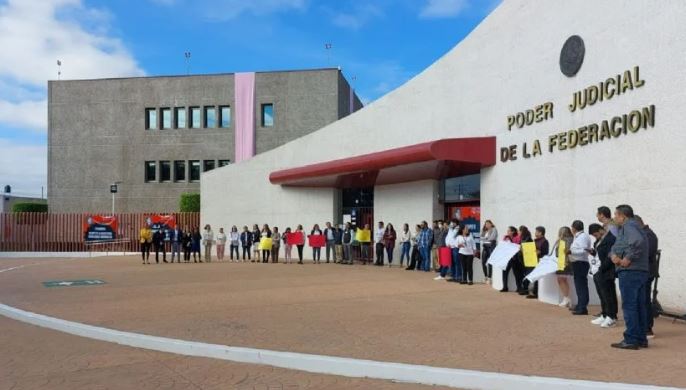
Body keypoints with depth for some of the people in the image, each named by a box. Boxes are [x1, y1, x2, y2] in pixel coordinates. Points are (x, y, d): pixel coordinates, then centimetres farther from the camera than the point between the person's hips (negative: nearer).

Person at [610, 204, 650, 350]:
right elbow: (616, 246, 18)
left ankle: (631, 340, -2)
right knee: (639, 306, 13)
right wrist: (613, 255, -3)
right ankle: (641, 339, 20)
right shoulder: (632, 227, 22)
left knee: (629, 306, -5)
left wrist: (628, 258, -22)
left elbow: (638, 242, -31)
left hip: (629, 272, -10)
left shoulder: (629, 226, -10)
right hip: (641, 272, 10)